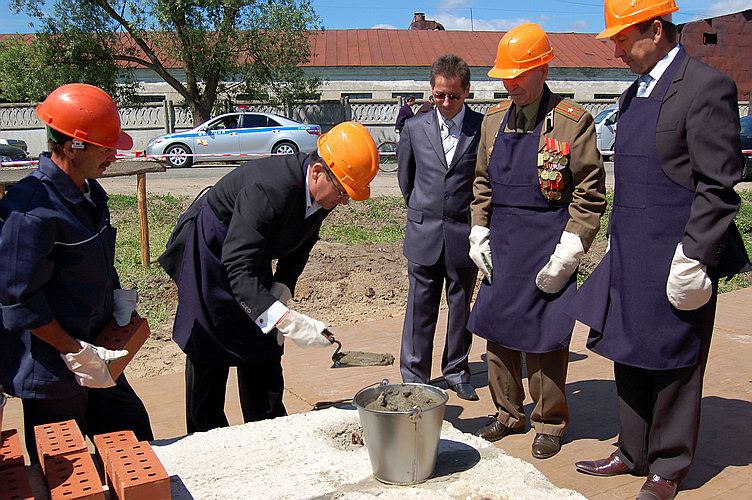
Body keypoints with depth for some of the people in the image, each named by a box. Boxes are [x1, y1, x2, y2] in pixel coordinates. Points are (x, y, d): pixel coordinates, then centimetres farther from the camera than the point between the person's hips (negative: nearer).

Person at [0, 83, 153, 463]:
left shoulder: (89, 193, 5)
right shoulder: (32, 210, -24)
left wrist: (118, 297, 3)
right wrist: (76, 353, -19)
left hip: (93, 353, 9)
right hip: (52, 371, -9)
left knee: (135, 437, 19)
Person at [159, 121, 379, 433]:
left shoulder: (322, 192, -13)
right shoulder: (268, 188, -38)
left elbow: (297, 252, 3)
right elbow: (237, 268, -43)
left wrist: (281, 290, -11)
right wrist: (285, 319, -50)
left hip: (251, 258, 7)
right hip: (211, 255, -7)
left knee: (263, 349, 9)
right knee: (207, 351, 0)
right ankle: (205, 439, 16)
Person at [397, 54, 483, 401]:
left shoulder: (483, 129, -3)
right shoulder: (414, 129, 3)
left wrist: (477, 220, 9)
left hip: (465, 234, -1)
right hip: (424, 234, 1)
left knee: (461, 308, 12)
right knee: (420, 310, 5)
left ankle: (456, 371, 28)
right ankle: (414, 379, 16)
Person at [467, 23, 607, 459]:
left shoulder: (572, 121, -8)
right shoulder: (494, 120, 9)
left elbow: (590, 195, -9)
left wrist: (567, 253, -14)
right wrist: (479, 236, 7)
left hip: (548, 249, -5)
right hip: (502, 247, 6)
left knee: (545, 338, 3)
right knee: (498, 332, 12)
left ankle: (550, 422, 22)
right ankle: (509, 414, 30)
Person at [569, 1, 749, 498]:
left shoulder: (706, 87, -12)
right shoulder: (635, 93, 13)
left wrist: (693, 258, -18)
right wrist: (619, 248, 16)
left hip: (674, 261, -8)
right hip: (630, 258, 8)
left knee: (673, 367, 6)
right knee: (630, 358, 16)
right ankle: (634, 452, 32)